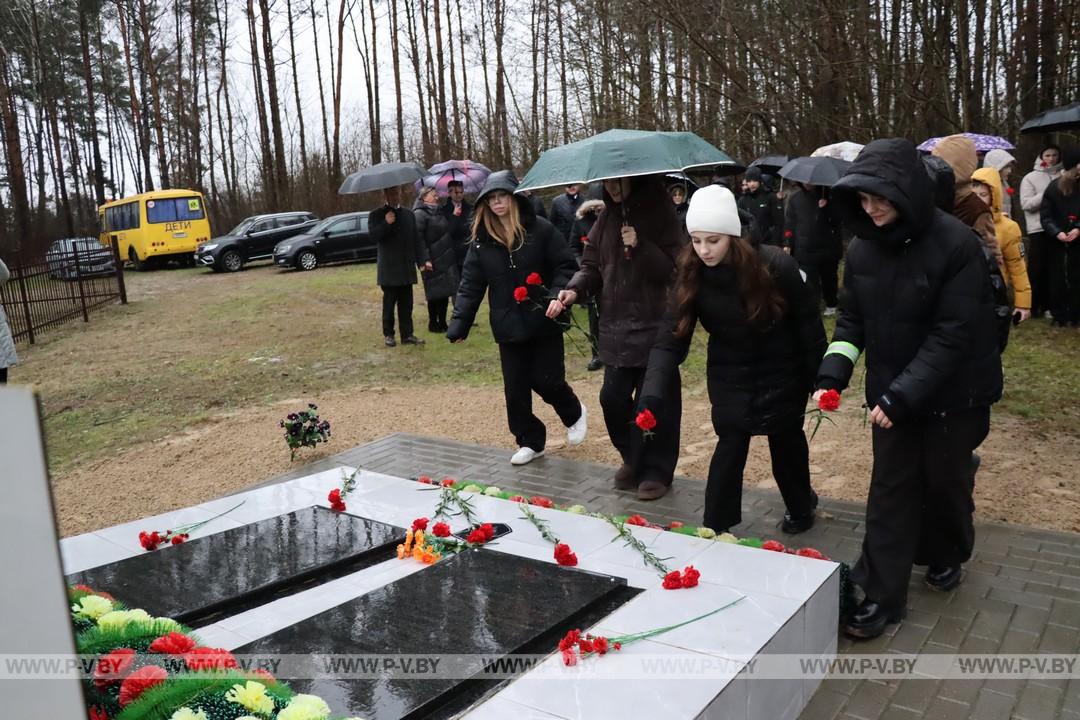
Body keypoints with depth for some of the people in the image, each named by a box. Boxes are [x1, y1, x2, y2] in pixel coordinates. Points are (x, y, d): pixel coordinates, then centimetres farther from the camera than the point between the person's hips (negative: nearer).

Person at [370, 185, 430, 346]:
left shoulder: (409, 214, 13)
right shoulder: (376, 215, 2)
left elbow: (417, 240, 10)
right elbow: (374, 236, -11)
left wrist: (422, 260, 0)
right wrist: (386, 223, -21)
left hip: (407, 267, 3)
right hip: (388, 268, -3)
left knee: (406, 303, 4)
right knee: (389, 303, 3)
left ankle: (407, 335, 9)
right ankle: (388, 334, 13)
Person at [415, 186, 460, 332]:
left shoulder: (440, 212, 17)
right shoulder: (420, 214, -8)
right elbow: (419, 238, -15)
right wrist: (425, 259, -20)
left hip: (446, 259, 7)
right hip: (433, 261, -7)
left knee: (445, 293, 9)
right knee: (435, 294, -1)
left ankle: (442, 323, 18)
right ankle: (433, 323, 11)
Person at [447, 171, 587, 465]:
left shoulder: (540, 229, -7)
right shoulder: (481, 240, 2)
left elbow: (565, 266, -5)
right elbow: (470, 284, 1)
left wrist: (558, 294, -23)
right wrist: (459, 324, -7)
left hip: (544, 322, -3)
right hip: (508, 328, 4)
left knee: (546, 380, 0)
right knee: (515, 390, 7)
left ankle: (574, 413, 32)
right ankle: (530, 441, 25)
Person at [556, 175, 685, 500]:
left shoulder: (660, 213, -6)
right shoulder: (607, 217, 9)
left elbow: (676, 268, -11)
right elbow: (592, 264, 12)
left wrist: (641, 247, -23)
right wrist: (576, 288, -7)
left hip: (655, 325, -5)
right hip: (615, 326, 5)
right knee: (612, 397, 6)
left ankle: (657, 470, 17)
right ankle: (633, 458, 29)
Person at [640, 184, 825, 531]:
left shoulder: (775, 265, -24)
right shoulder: (691, 275, -17)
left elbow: (808, 324, -13)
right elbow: (671, 339, -20)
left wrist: (819, 380, -9)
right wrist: (652, 393, -33)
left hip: (781, 374, -1)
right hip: (729, 378, 1)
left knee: (786, 441, 16)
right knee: (730, 446, -4)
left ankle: (800, 506, 42)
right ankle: (715, 529, 9)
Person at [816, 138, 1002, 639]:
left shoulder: (955, 244, -21)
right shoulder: (863, 247, -5)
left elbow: (953, 335, -22)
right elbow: (852, 319, 2)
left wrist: (904, 394, -26)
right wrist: (832, 374, -13)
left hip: (953, 393, -3)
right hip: (891, 392, 4)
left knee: (945, 481, 15)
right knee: (890, 489, 6)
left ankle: (945, 556, 44)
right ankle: (882, 594, 14)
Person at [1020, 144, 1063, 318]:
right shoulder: (1030, 178, 3)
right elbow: (1026, 204, -7)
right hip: (1039, 229, -2)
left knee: (1054, 268, 6)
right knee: (1037, 268, 1)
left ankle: (1047, 304, 16)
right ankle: (1032, 305, 10)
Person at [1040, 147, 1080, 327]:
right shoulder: (1054, 187, -2)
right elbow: (1045, 216, -4)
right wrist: (1057, 232, -19)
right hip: (1057, 242, -1)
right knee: (1057, 278, 3)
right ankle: (1059, 314, 11)